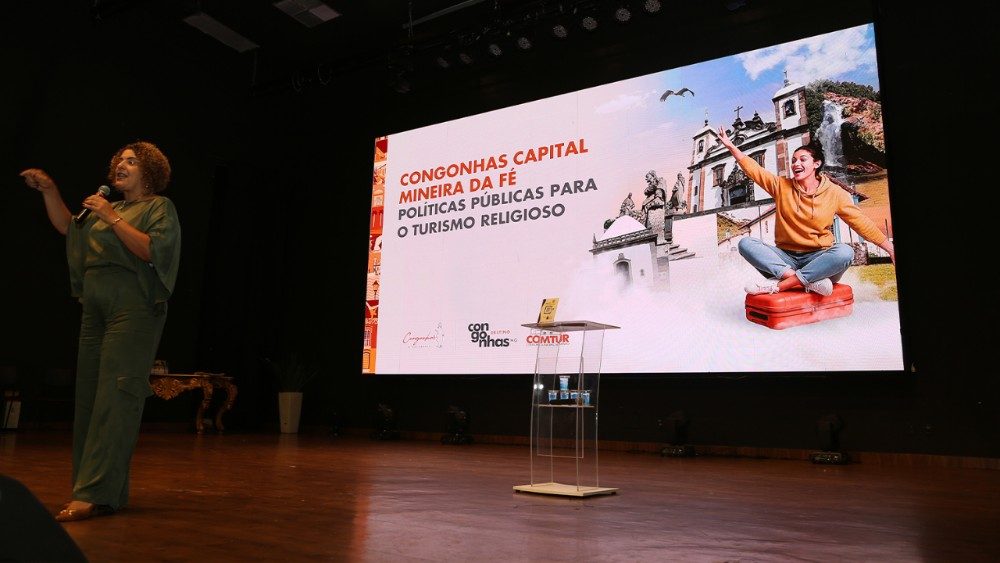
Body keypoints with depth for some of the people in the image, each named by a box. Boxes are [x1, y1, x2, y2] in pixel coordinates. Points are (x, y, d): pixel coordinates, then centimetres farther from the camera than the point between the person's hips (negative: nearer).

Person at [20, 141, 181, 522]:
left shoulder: (159, 206, 2)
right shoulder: (112, 208, 25)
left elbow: (153, 251, -12)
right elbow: (67, 227, 27)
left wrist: (113, 219, -13)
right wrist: (48, 190, 17)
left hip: (133, 309, -8)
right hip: (95, 311, 8)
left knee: (115, 397, -13)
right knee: (88, 397, 4)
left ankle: (95, 494, -16)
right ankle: (111, 491, 9)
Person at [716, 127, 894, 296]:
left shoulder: (834, 193, 1)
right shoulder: (782, 186, 6)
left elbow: (861, 222, 3)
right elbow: (754, 170, 4)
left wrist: (889, 247, 1)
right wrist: (731, 146, -2)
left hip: (818, 258, -1)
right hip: (785, 257, 2)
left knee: (845, 252, -34)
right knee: (746, 243, -23)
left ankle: (778, 285, -33)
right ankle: (810, 281, -33)